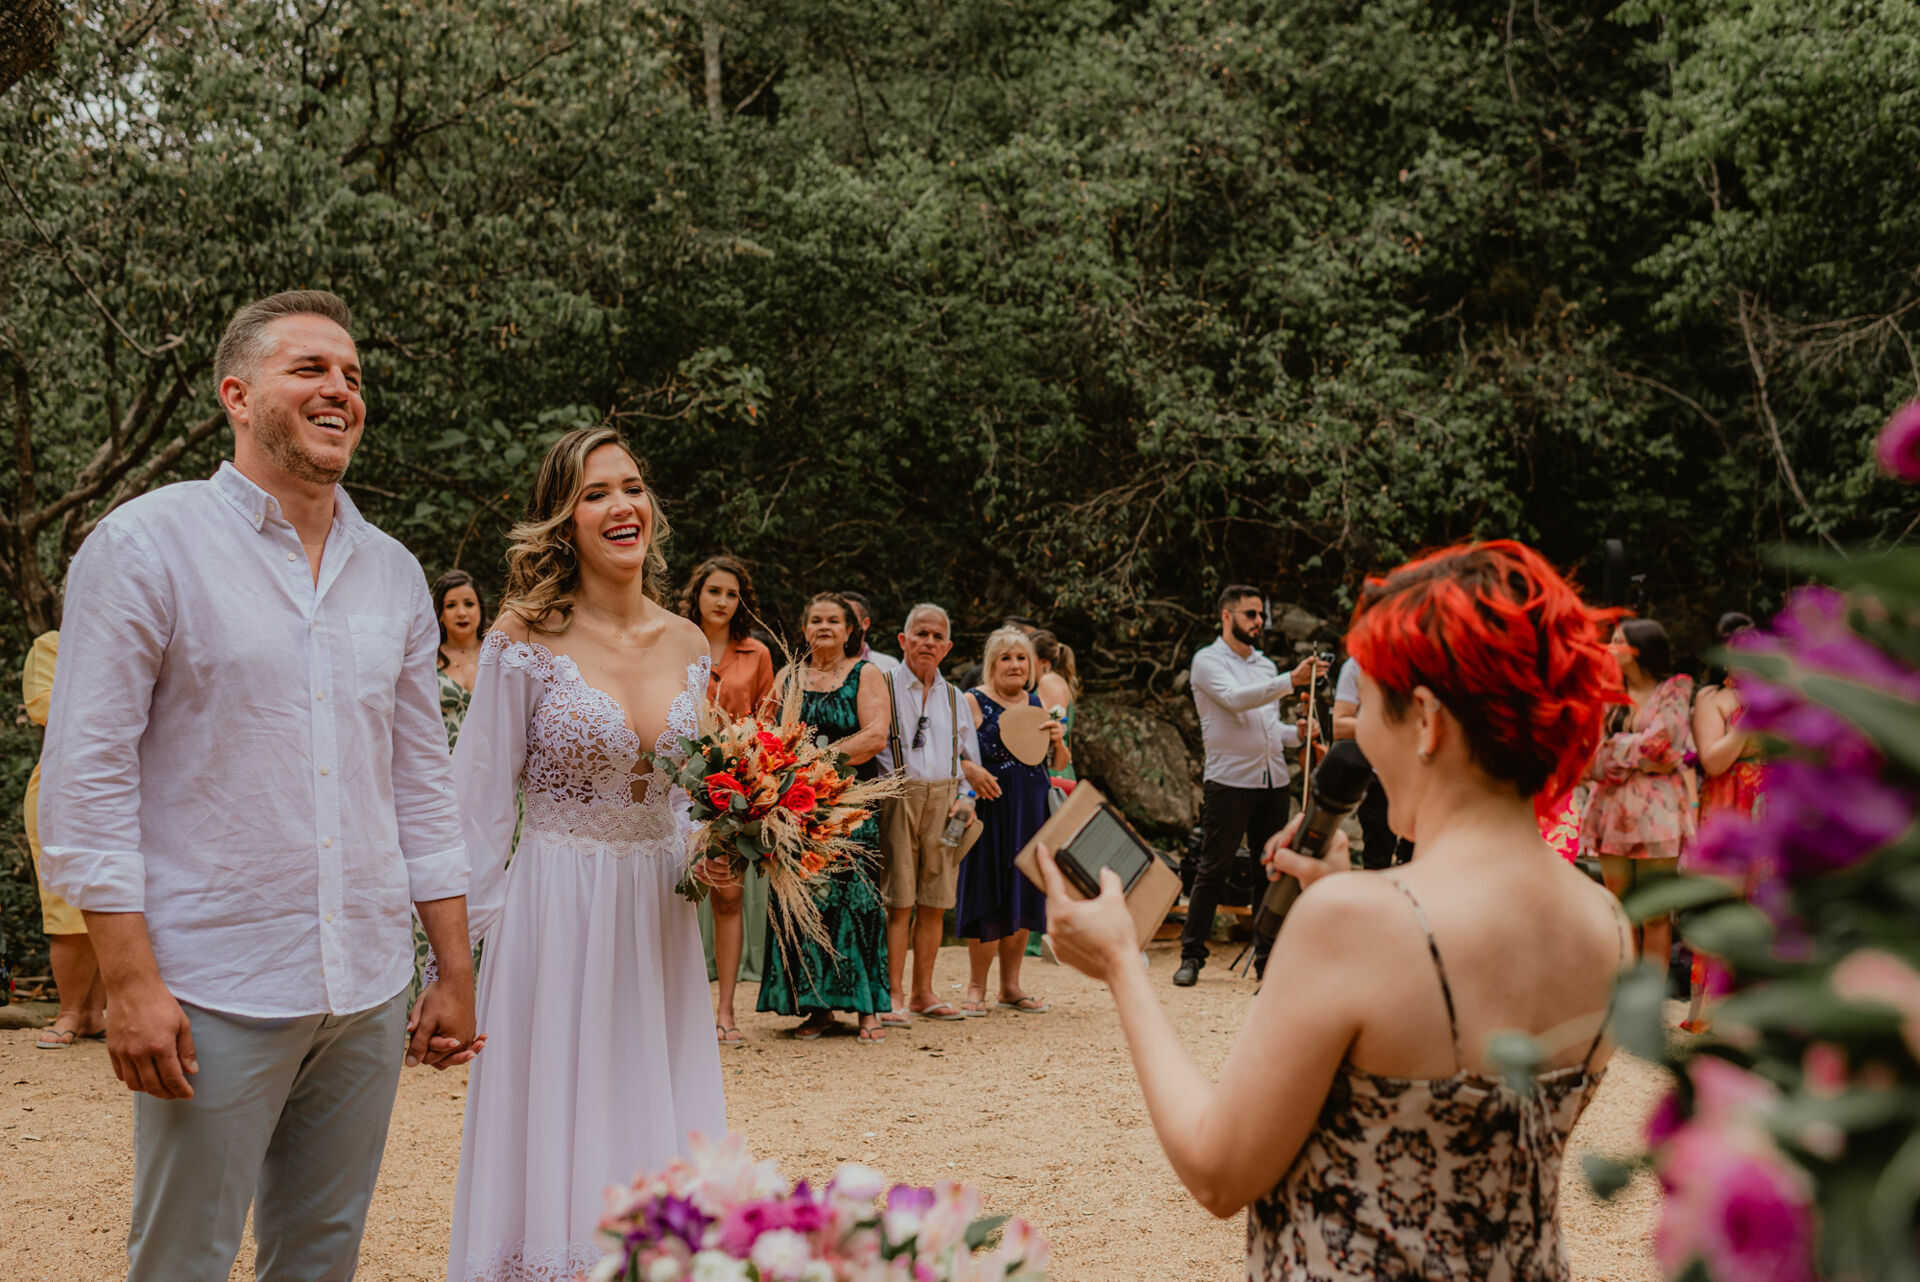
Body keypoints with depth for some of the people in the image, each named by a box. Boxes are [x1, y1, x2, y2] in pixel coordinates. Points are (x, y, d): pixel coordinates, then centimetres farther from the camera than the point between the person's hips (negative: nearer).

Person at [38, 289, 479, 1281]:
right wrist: (130, 978, -15)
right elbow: (87, 775, -9)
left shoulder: (393, 572, 11)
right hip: (216, 994, -5)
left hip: (371, 993, 5)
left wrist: (456, 973, 11)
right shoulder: (144, 546, -5)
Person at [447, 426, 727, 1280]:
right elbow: (478, 802, -8)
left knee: (659, 1141, 11)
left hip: (657, 915, 5)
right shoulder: (526, 640, -9)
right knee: (559, 1131, 2)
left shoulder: (687, 645, 6)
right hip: (557, 913, -5)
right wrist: (462, 947, -10)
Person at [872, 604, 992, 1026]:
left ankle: (923, 993, 14)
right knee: (898, 902, -6)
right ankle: (894, 996, -1)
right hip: (897, 799, -4)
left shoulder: (955, 699, 17)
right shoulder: (884, 687, 3)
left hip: (943, 801, 4)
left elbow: (969, 759, 19)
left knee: (934, 902, 6)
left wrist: (964, 799, 1)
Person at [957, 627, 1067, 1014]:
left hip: (1032, 809, 5)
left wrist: (1058, 740, -3)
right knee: (987, 895, -3)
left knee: (1023, 895, 8)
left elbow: (1060, 764, 16)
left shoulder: (1039, 704, 13)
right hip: (990, 808, -5)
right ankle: (977, 986, 7)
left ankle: (1011, 985, 17)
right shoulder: (974, 702, -2)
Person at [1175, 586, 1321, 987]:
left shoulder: (1265, 665, 19)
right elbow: (1236, 698, -22)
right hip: (1228, 783, -6)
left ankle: (1267, 953, 15)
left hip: (1273, 781, 6)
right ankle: (1191, 954, 7)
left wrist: (1296, 734, 2)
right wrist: (1291, 680, -31)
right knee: (1213, 870, -2)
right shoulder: (1208, 660, -3)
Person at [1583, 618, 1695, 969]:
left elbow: (1660, 742, -9)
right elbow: (1592, 763, 4)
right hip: (1613, 811, 4)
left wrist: (1616, 750, -2)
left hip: (1656, 813, -4)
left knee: (1655, 915, -3)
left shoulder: (1674, 690, 4)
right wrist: (1642, 758, -6)